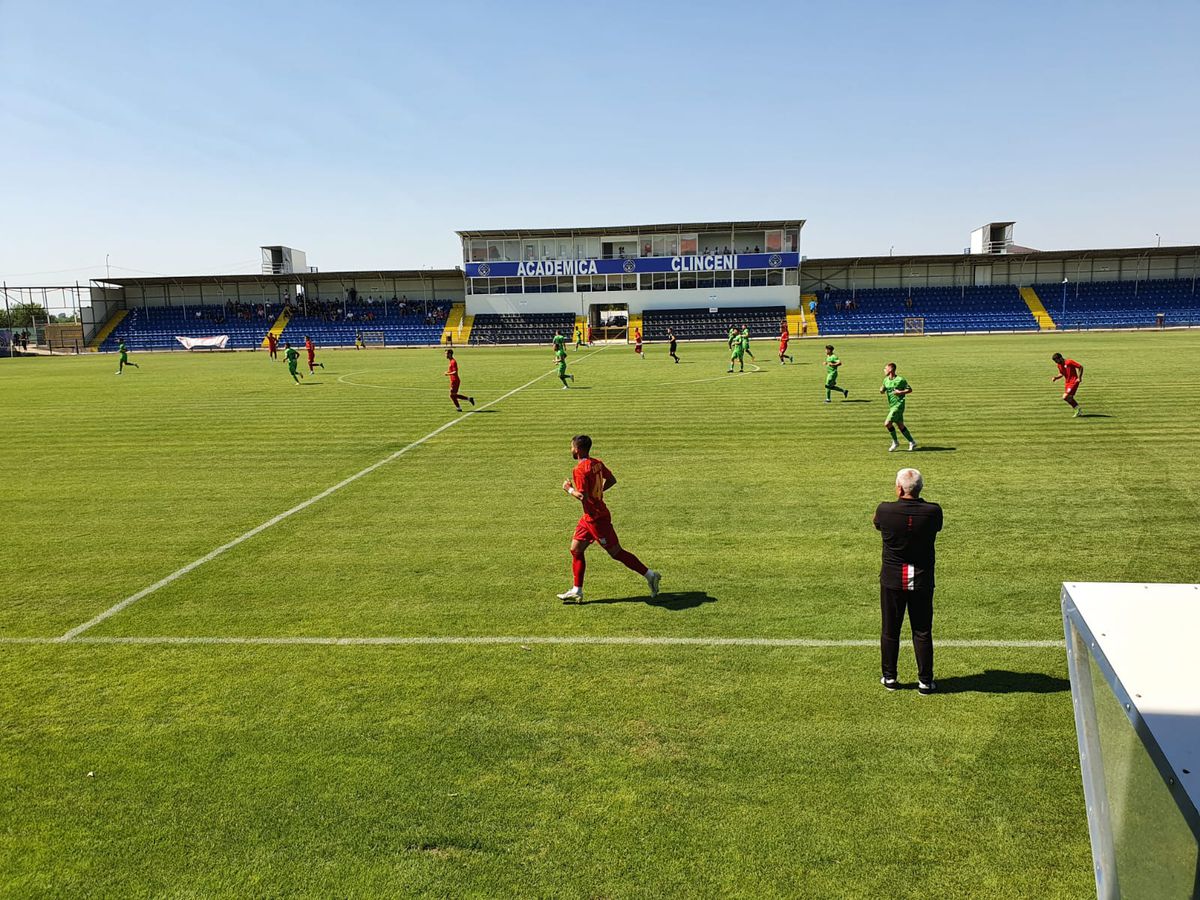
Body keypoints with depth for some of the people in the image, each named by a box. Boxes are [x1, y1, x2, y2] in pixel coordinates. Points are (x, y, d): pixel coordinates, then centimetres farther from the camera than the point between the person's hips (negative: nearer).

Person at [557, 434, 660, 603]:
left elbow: (583, 496, -26)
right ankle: (577, 591, 14)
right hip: (589, 517, 9)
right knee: (576, 550, 11)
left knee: (616, 552, 1)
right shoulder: (597, 463, 5)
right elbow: (612, 480, 16)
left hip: (596, 518, -9)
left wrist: (569, 489, -10)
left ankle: (649, 575, 9)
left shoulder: (580, 470, -21)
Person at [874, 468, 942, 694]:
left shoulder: (885, 510, -15)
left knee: (890, 631, 13)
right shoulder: (933, 511, -14)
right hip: (922, 581, 1)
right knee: (922, 632, 10)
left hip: (892, 581, 0)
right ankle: (925, 681, 16)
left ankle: (889, 677, 23)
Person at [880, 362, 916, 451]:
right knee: (900, 426, 11)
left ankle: (895, 443, 0)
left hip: (898, 405, -8)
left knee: (887, 423, -15)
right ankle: (912, 442, 21)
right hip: (892, 406, 8)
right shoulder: (886, 380, 9)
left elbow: (910, 390, -5)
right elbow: (883, 391, 19)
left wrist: (901, 392, -20)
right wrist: (881, 390, -4)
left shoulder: (900, 380, -12)